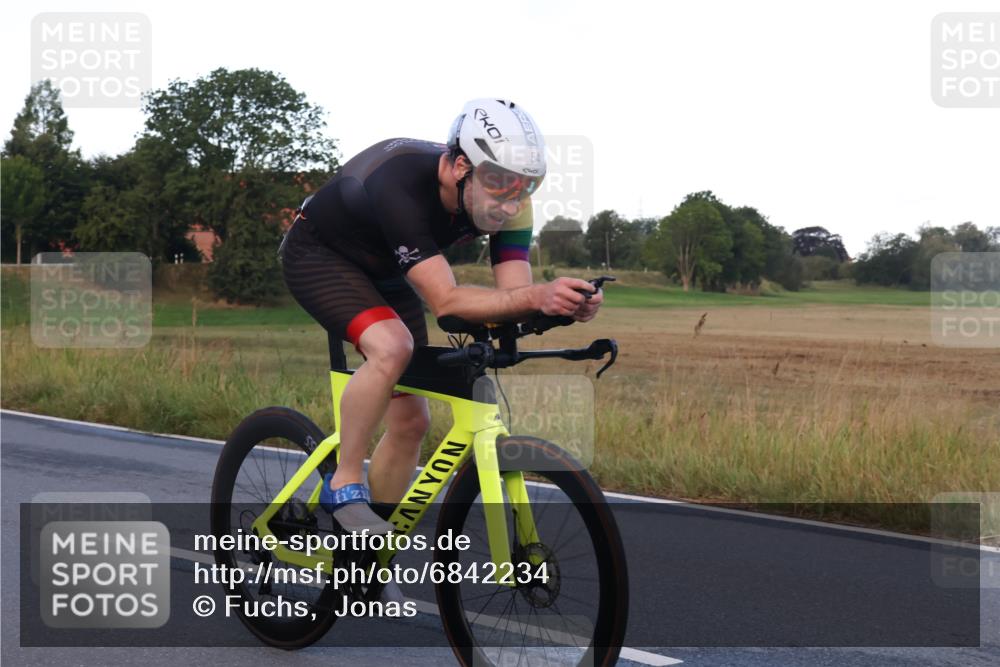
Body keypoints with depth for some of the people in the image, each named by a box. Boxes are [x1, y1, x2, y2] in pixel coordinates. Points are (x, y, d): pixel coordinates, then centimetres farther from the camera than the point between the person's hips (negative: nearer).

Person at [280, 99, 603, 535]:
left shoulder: (506, 201, -22)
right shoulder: (400, 183, -40)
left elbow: (514, 294, -24)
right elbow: (445, 301, -44)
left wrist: (560, 303, -46)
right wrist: (537, 296, -58)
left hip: (383, 274, 7)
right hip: (318, 255, -7)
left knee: (411, 421, 1)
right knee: (392, 346, -35)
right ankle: (343, 487, -17)